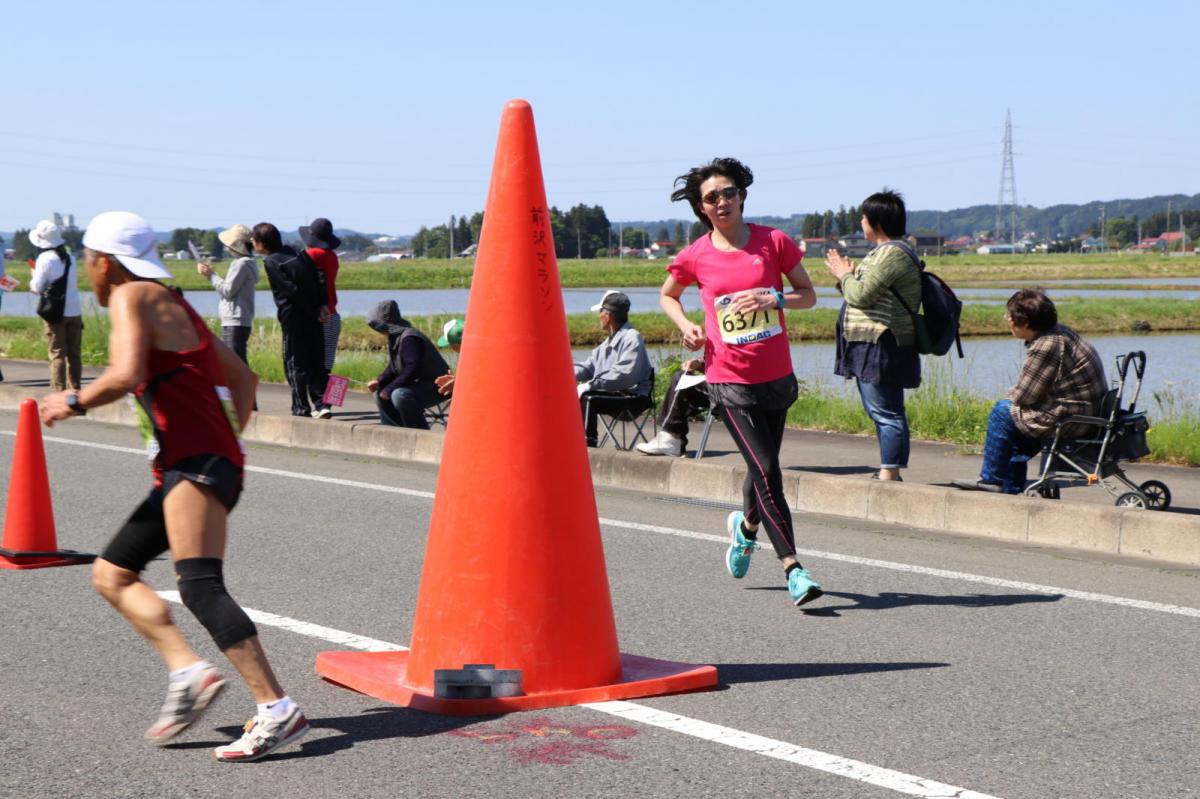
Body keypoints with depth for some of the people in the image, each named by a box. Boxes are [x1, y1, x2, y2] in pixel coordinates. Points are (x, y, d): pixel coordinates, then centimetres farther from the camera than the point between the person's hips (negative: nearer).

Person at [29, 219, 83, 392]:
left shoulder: (45, 258, -10)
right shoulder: (68, 257, 9)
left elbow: (37, 288, -8)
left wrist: (33, 278, 11)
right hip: (74, 311, 5)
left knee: (57, 353, -3)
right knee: (74, 353, 10)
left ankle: (59, 391, -7)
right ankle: (75, 389, 14)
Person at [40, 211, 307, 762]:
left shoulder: (131, 298, -2)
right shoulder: (174, 305, 26)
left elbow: (126, 376, -19)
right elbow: (243, 379, 26)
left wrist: (73, 402, -4)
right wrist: (227, 436, 25)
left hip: (196, 464, -10)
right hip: (189, 468, 10)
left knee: (199, 586, -20)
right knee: (111, 575, 12)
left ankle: (278, 711, -25)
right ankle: (187, 669, -2)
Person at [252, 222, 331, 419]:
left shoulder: (271, 262, -10)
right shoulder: (295, 253, 10)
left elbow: (292, 290, -16)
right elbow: (320, 277, 5)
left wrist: (313, 310, -8)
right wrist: (323, 304, 1)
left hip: (293, 319, -6)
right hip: (314, 319, 6)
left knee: (295, 364, 3)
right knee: (316, 363, 10)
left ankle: (301, 408, 4)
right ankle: (322, 404, 4)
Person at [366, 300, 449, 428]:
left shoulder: (409, 338, -23)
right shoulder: (395, 337, 10)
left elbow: (412, 371, -29)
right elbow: (393, 368, 17)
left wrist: (389, 389, -23)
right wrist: (379, 381, -1)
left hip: (435, 388, -11)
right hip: (418, 384, 11)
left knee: (400, 395, -34)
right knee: (381, 395, 13)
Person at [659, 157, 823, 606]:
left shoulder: (774, 242, 0)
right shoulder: (695, 257, -1)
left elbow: (808, 294, 6)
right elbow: (667, 296, 17)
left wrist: (774, 300, -14)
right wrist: (686, 326, -2)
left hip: (777, 376, 3)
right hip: (730, 380, -3)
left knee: (764, 466, 15)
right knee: (766, 469, -12)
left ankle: (747, 526, 47)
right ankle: (793, 569, -9)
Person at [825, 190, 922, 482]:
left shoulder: (892, 253, -15)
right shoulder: (884, 252, 20)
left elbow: (862, 295, -21)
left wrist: (844, 275, -3)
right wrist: (846, 275, 11)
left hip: (881, 347, -11)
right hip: (870, 347, 11)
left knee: (886, 413, -10)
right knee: (881, 412, 15)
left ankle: (889, 474, -11)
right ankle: (888, 472, 20)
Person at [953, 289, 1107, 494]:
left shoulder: (1045, 347, -22)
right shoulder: (1060, 332, 10)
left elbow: (1023, 396, -15)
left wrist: (1011, 393, 6)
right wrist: (1016, 393, 5)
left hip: (1072, 420, -10)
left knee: (1003, 411, 1)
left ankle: (991, 479, 13)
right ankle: (1011, 484, 28)